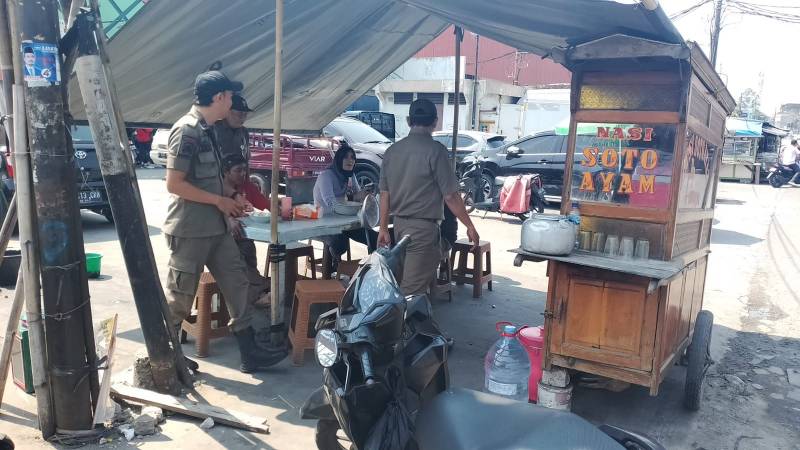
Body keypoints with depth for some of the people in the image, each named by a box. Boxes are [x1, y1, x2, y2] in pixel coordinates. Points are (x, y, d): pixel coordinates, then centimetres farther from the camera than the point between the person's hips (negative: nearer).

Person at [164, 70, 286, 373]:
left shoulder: (206, 130, 12)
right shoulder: (186, 130, -16)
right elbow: (174, 184, -21)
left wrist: (229, 205, 10)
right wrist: (220, 201, -16)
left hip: (214, 227, 9)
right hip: (190, 230, -9)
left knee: (237, 282, 8)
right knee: (180, 295, 4)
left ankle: (250, 353, 15)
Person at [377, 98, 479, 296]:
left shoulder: (392, 150, 5)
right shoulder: (435, 150, -13)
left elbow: (385, 194, 8)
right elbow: (450, 196, -13)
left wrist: (383, 228, 15)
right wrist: (469, 226, -3)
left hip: (400, 224, 7)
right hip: (423, 227, -7)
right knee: (412, 288, -3)